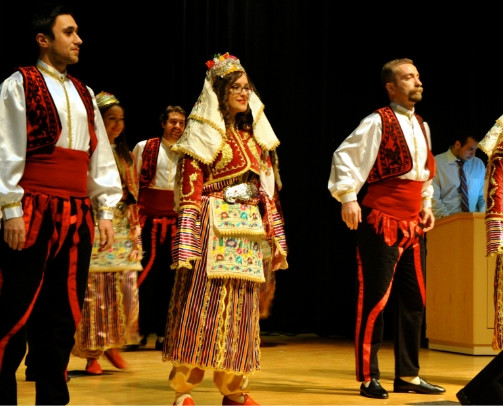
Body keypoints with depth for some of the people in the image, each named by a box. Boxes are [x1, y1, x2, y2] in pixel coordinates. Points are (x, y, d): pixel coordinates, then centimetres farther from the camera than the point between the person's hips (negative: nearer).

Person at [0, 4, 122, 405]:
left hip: (77, 216, 6)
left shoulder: (84, 94, 17)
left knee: (63, 315, 8)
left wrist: (106, 210, 8)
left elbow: (101, 155, 15)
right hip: (32, 212, -6)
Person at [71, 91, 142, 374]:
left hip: (123, 230, 5)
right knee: (95, 290, -5)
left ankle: (113, 344, 17)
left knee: (126, 290, -1)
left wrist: (136, 230, 12)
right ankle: (93, 354, 4)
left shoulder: (126, 155, 16)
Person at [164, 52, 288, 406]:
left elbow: (267, 191, 15)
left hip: (249, 232, 6)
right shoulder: (202, 134, -1)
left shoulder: (255, 134, 16)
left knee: (242, 310, 6)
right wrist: (187, 243, -16)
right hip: (213, 231, -6)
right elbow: (190, 192, -8)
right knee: (202, 307, -7)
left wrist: (276, 237, 10)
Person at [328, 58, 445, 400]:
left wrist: (426, 203, 16)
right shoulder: (378, 122, -9)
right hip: (381, 222, -8)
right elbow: (344, 156, -12)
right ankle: (369, 377, 5)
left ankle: (408, 375, 19)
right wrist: (347, 196, -20)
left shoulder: (422, 126, 14)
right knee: (375, 298, -4)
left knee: (414, 300, 10)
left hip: (412, 224, 8)